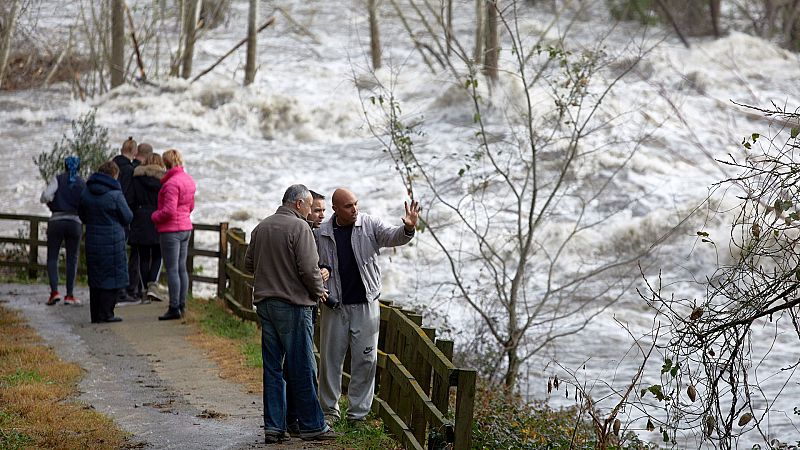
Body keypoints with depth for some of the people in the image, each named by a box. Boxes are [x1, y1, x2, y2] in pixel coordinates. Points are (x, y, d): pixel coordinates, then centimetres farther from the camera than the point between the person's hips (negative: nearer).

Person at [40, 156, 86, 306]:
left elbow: (45, 196, -11)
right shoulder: (82, 183, 6)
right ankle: (69, 295, 6)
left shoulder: (58, 179, 0)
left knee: (52, 257, 5)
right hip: (75, 222, 1)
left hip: (56, 220, -1)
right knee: (72, 259, 8)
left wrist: (49, 202, 11)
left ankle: (54, 291, -10)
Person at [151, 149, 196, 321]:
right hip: (186, 227, 9)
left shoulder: (172, 182, -18)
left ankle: (174, 308, -6)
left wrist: (154, 216, -6)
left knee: (172, 270, -6)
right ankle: (182, 305, 16)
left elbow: (169, 210, -21)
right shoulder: (188, 180, 11)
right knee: (182, 268, 13)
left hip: (171, 230, -9)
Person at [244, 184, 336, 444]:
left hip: (264, 303, 7)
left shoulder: (261, 227, 11)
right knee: (302, 368, 0)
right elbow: (309, 268, -16)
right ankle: (311, 425, 6)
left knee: (272, 367, 9)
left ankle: (273, 427, 10)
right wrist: (318, 291, 0)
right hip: (293, 304, -7)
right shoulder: (299, 227, -11)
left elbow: (249, 263, 16)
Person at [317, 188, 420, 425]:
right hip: (334, 306, 0)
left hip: (365, 305, 0)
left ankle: (358, 412, 12)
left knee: (365, 359, 2)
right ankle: (329, 410, 19)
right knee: (330, 357, 5)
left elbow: (391, 236, -16)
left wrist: (407, 228, -37)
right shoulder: (322, 233, 1)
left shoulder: (370, 225, 0)